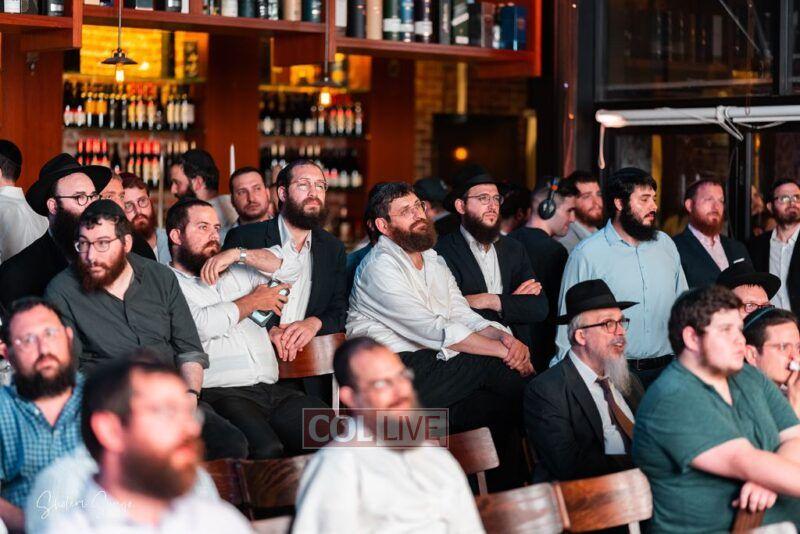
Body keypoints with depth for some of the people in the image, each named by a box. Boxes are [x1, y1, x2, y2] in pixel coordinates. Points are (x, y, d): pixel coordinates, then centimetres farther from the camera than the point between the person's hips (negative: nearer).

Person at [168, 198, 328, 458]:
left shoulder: (236, 273, 27)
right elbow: (202, 325, -10)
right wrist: (252, 301, 7)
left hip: (272, 389, 6)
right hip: (220, 394, -6)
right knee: (266, 449, -36)